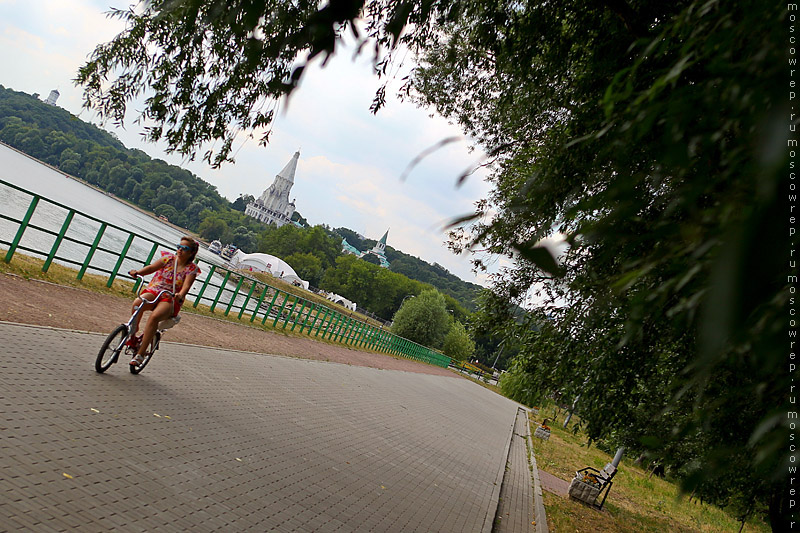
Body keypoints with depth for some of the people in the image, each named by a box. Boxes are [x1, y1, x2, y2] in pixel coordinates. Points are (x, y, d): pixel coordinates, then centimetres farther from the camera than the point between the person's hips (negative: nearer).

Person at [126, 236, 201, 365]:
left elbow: (186, 286, -15)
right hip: (153, 292, 3)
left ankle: (140, 354, -26)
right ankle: (132, 336, -13)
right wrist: (138, 272, -20)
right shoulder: (169, 258, 7)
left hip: (170, 299, -3)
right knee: (137, 303, -32)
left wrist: (180, 295, -36)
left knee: (154, 316, -33)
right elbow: (152, 268, 0)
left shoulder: (192, 269, 0)